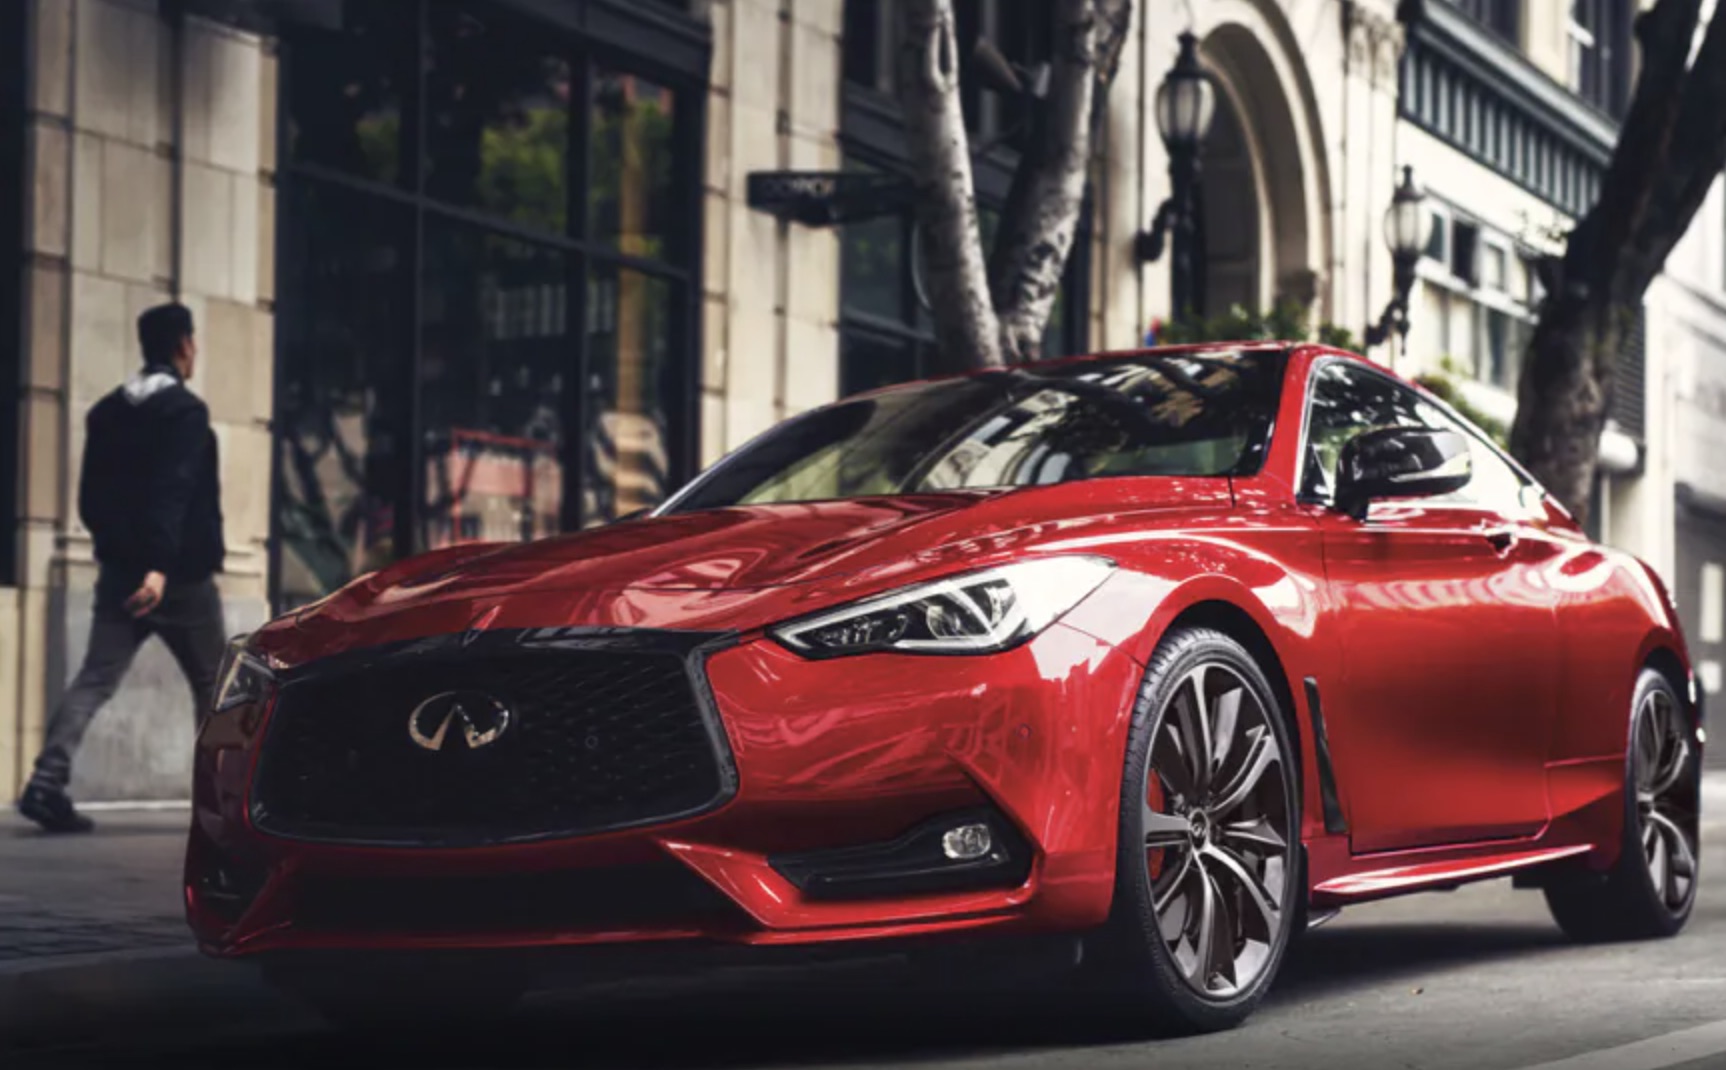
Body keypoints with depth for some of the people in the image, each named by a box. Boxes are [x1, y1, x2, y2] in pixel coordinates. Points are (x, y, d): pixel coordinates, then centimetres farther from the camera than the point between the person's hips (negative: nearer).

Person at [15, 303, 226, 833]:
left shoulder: (107, 411, 12)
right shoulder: (185, 410, -11)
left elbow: (91, 496, 16)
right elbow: (173, 493, -23)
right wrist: (161, 565, -30)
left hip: (119, 570, 6)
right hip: (179, 574, -6)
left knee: (95, 678, 0)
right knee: (211, 684, 9)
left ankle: (48, 782, -16)